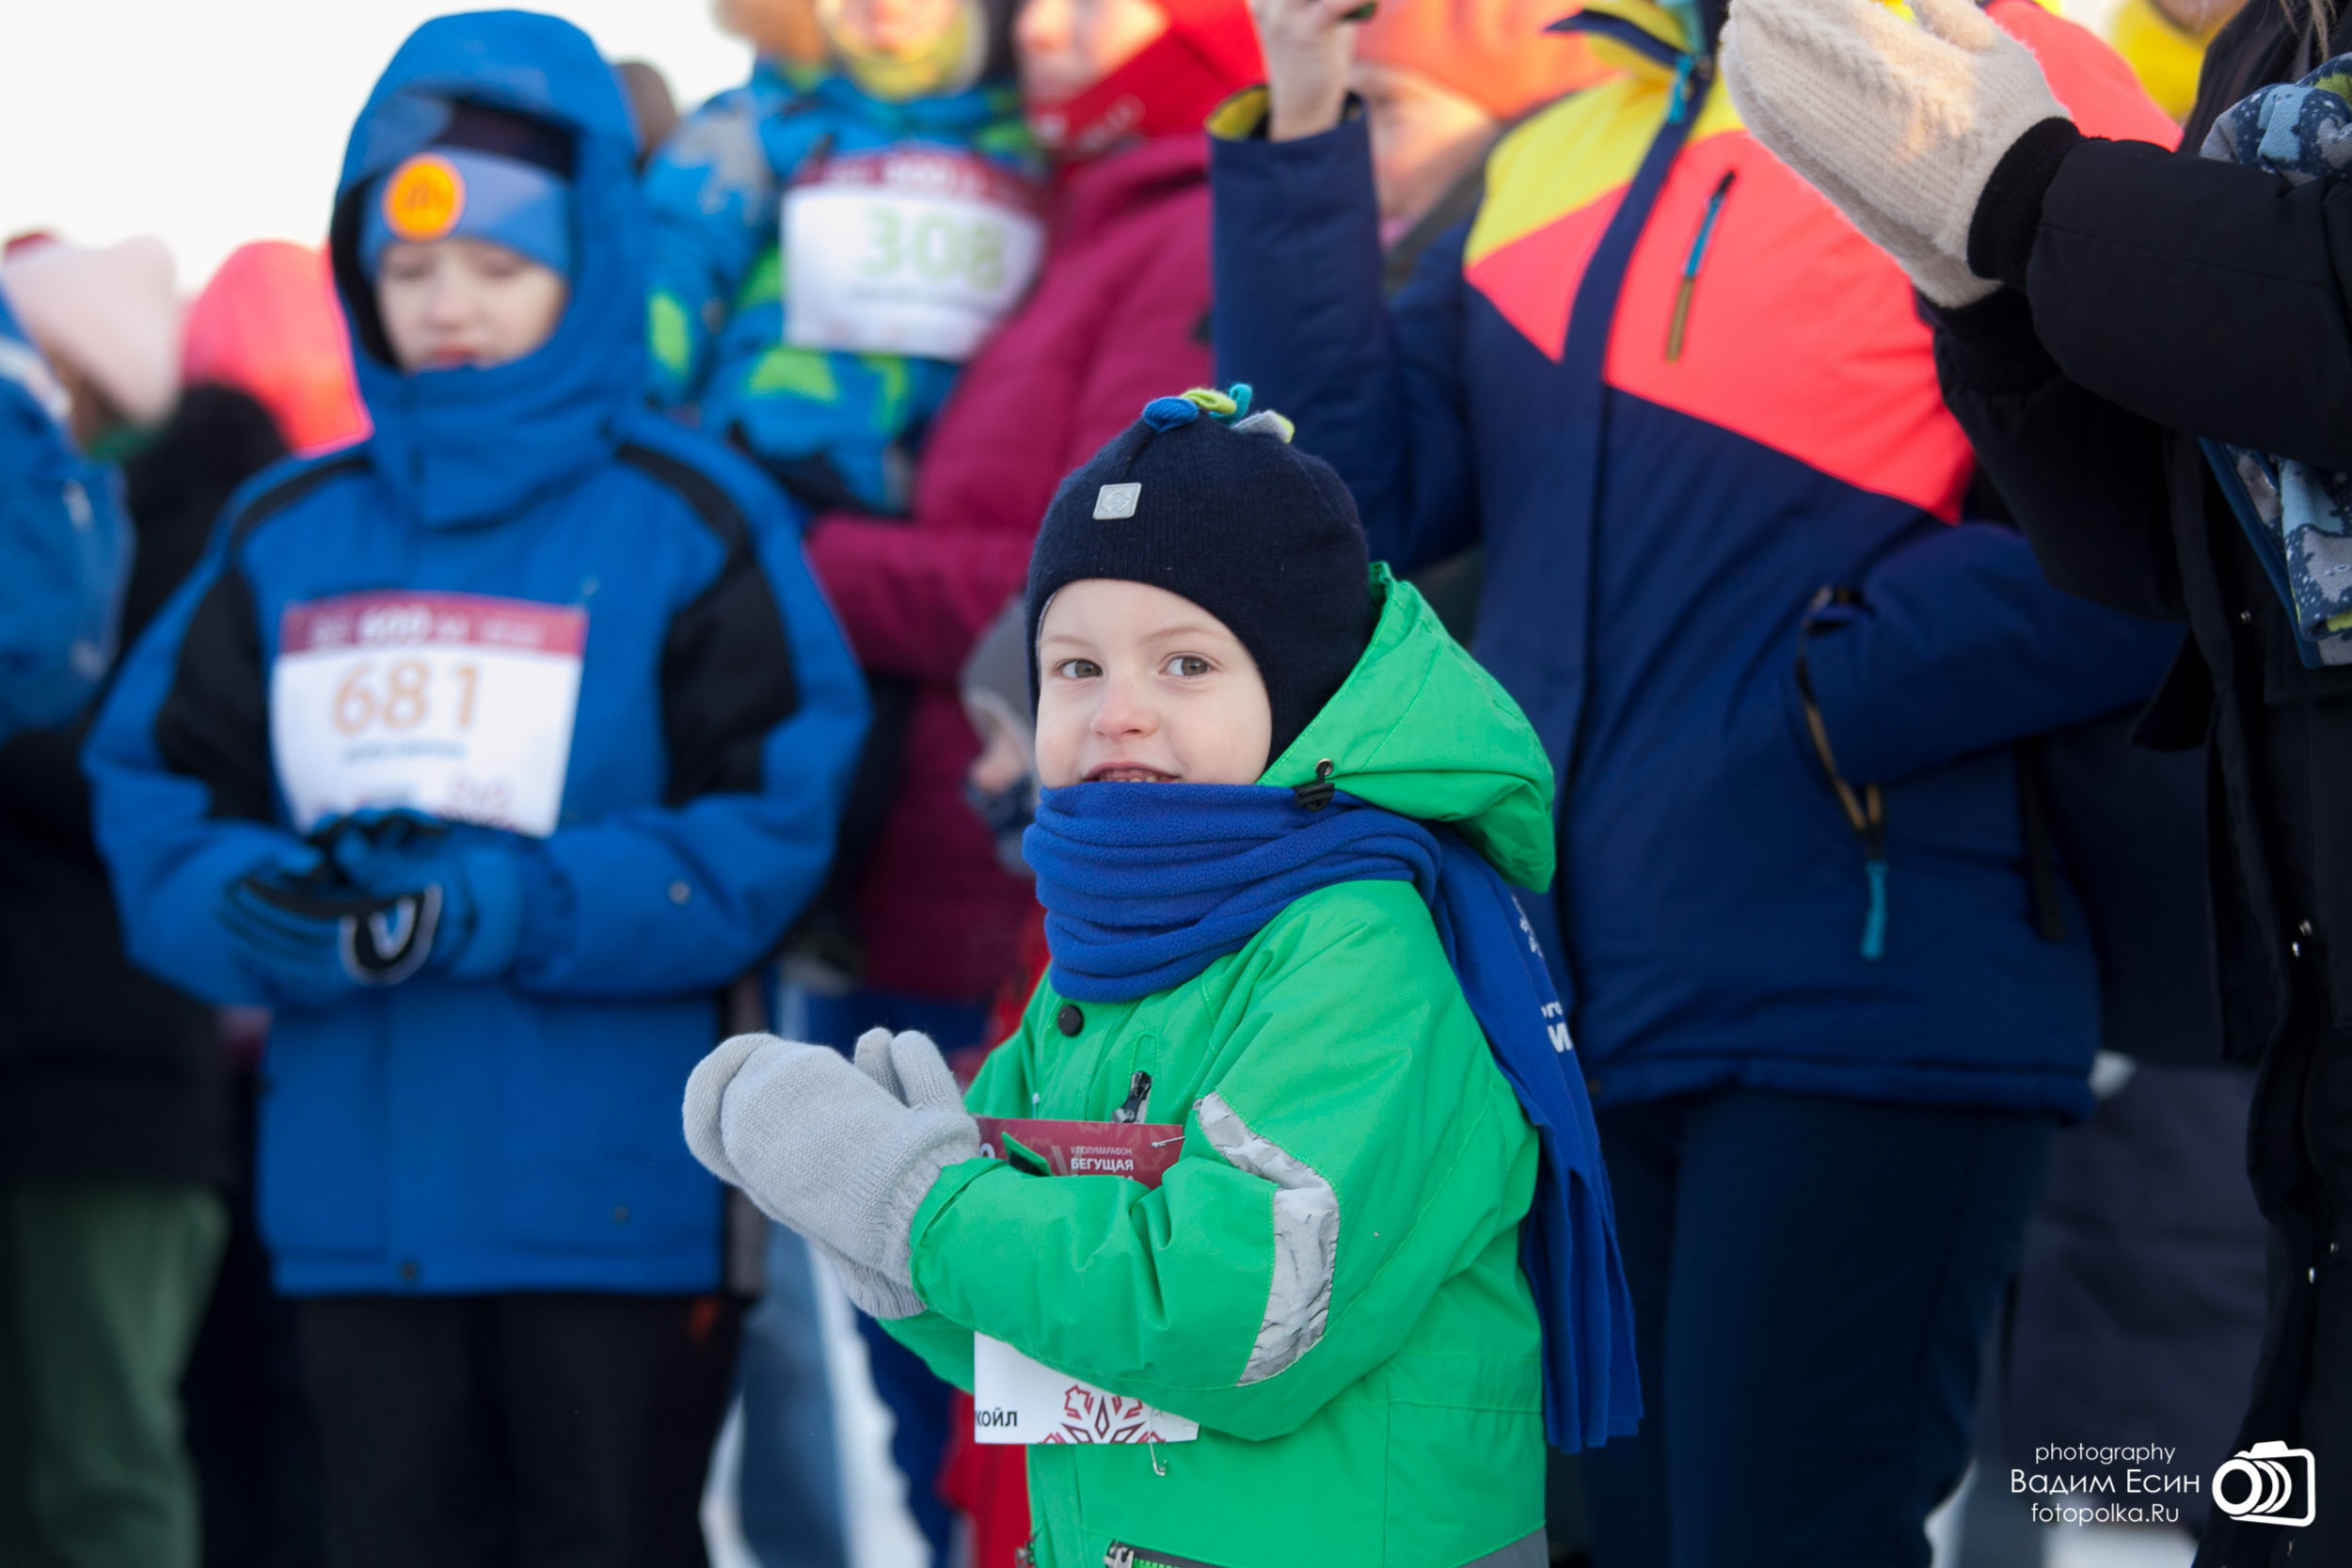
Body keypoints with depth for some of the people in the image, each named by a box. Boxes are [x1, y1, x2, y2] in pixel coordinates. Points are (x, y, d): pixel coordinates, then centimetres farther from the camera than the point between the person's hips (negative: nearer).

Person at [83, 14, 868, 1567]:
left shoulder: (689, 521, -3)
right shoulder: (288, 535, 11)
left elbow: (772, 826, -11)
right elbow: (154, 789, 9)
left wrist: (496, 910, -20)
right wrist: (242, 903, -14)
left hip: (621, 1190, -4)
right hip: (356, 1189, 4)